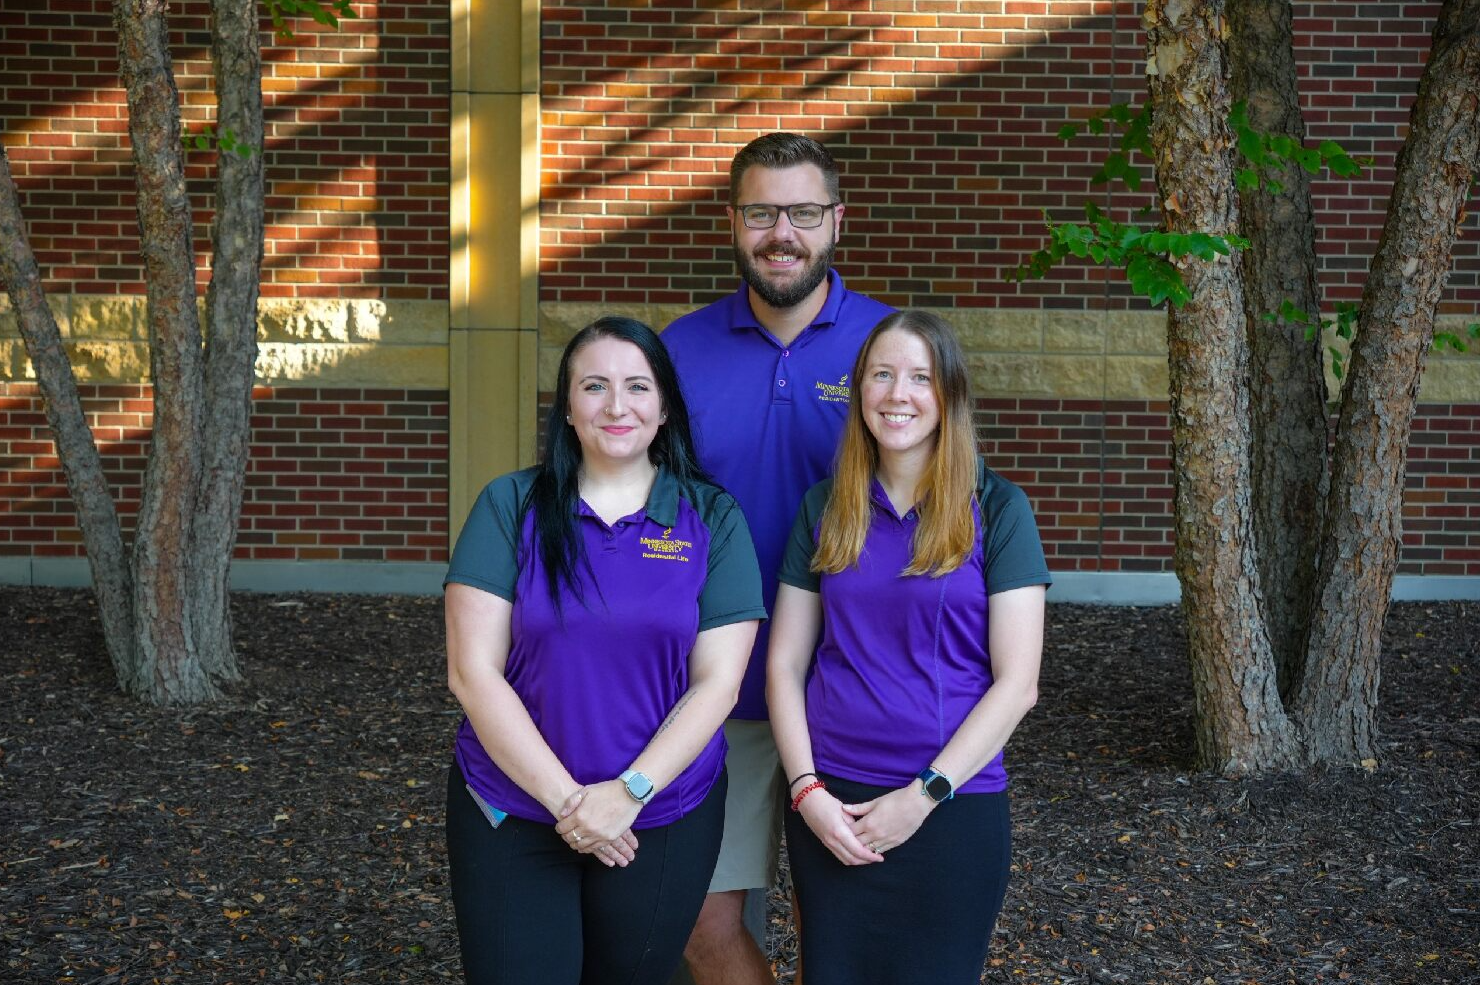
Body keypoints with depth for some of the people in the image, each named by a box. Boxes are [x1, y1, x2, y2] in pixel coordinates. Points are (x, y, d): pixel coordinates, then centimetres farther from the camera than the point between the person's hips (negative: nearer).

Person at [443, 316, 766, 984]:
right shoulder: (511, 505, -4)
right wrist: (565, 797, -14)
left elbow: (717, 683, -5)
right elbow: (472, 671, -8)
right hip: (511, 813, -1)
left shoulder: (711, 518, -2)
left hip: (663, 822, 1)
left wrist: (629, 792, -15)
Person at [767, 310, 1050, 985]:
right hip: (829, 803, 3)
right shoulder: (824, 508, 5)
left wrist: (925, 793, -13)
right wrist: (806, 789, -7)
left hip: (953, 804, -2)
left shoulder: (996, 509, -4)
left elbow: (1017, 683, -8)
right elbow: (784, 663, 4)